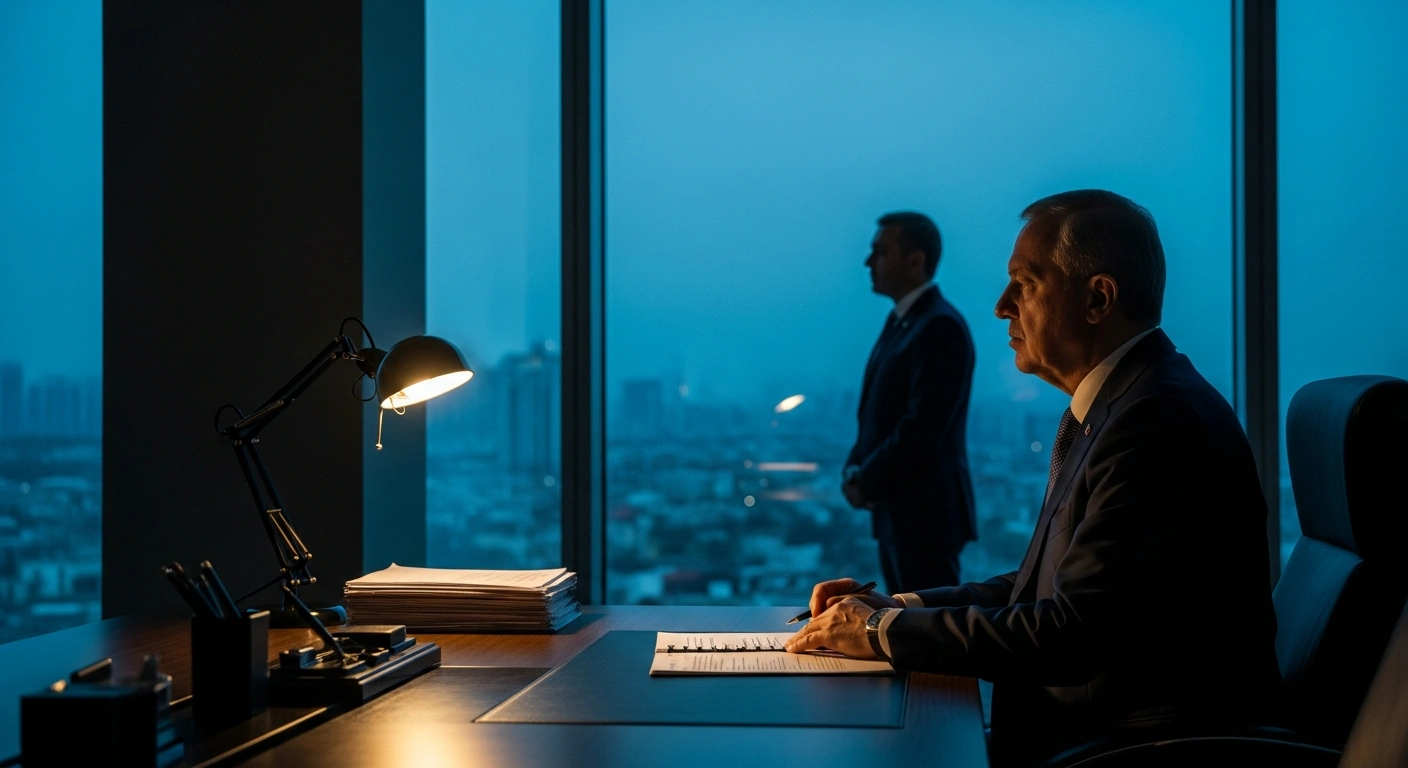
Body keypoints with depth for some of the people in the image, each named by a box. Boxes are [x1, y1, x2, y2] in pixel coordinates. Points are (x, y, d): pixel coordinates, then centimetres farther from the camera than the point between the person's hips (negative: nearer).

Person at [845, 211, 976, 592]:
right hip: (897, 512, 10)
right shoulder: (901, 322, 16)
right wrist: (855, 471, 2)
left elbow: (924, 427, -22)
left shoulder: (940, 327, -16)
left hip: (926, 513, -10)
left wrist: (868, 483, -13)